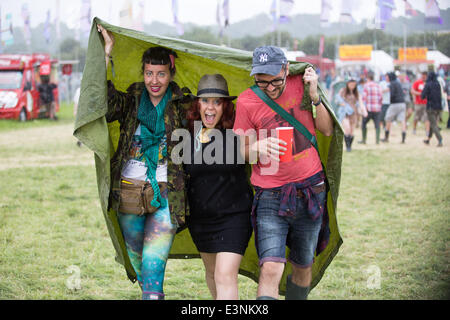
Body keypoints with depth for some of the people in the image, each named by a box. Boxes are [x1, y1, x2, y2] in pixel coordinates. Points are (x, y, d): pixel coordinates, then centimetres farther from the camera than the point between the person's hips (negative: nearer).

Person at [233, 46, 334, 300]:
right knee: (271, 269, -18)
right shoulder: (247, 102, -7)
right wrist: (257, 148, -20)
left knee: (303, 265, 15)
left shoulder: (300, 85, -1)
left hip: (311, 190, 3)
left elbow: (327, 130, 2)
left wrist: (314, 95, -12)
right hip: (271, 195, -3)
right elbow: (242, 152, 2)